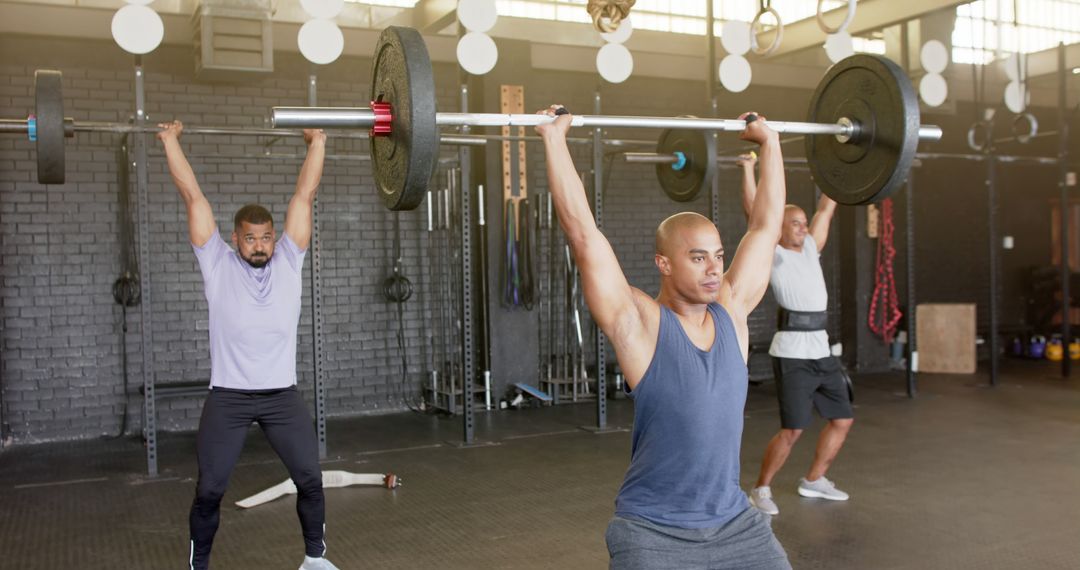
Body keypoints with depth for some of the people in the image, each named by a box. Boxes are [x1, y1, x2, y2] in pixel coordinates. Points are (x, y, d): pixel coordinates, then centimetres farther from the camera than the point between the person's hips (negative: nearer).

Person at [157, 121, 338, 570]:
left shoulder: (288, 261, 4)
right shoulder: (217, 264, -1)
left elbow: (304, 194, 5)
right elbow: (193, 196, 0)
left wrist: (317, 142, 8)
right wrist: (170, 141, 2)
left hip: (282, 394, 2)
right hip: (228, 397, -2)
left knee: (310, 480, 5)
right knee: (209, 490, 4)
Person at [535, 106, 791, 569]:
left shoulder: (732, 310, 0)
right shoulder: (639, 324, -14)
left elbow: (766, 224, 7)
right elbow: (582, 230, -19)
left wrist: (769, 141, 12)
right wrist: (555, 139, -16)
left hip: (734, 522, 5)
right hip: (653, 530, -5)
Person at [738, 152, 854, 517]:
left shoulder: (810, 249, 16)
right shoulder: (773, 254, -3)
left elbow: (826, 209, 20)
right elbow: (754, 211, -12)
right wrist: (748, 168, -13)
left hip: (822, 351, 8)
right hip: (792, 353, -8)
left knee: (842, 420, 12)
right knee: (793, 429, -10)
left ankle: (814, 480, 30)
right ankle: (761, 489, 8)